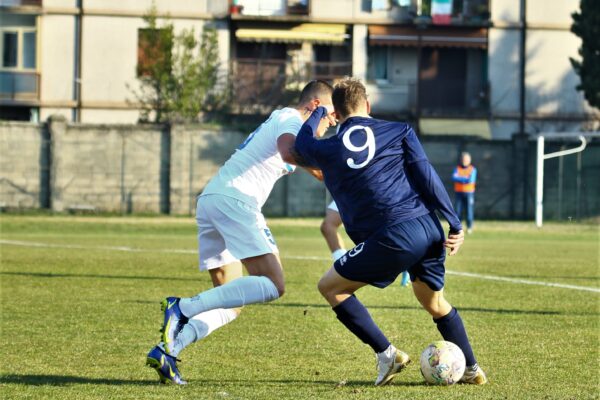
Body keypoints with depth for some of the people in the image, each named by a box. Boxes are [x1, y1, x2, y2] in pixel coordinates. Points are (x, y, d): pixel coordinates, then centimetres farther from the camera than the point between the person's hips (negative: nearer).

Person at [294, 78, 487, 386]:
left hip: (392, 239, -4)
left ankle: (387, 354, 6)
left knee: (330, 286, 13)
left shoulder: (327, 150, 6)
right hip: (430, 231, 5)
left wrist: (317, 114, 46)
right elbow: (426, 176, 2)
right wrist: (455, 224, 3)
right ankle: (472, 369, 30)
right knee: (434, 302, 28)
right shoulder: (398, 132, 10)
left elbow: (301, 147, 29)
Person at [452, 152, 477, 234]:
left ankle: (469, 228, 5)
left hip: (469, 193, -2)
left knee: (469, 210, -3)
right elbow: (454, 178, -11)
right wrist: (465, 179, -17)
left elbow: (471, 180, -13)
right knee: (457, 210, -3)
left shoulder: (473, 169, 2)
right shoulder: (457, 168, 8)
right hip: (458, 192, 2)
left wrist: (460, 179, -9)